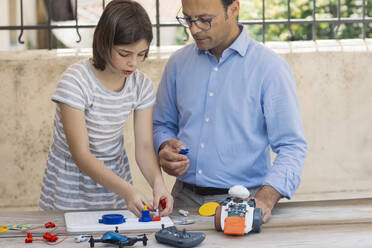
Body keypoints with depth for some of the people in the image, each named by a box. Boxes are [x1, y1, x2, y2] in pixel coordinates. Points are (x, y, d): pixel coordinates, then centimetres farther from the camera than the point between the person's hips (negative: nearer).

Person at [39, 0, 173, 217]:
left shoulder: (142, 85, -8)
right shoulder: (75, 82, -24)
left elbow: (144, 146, -10)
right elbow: (81, 155, -28)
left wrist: (158, 181, -32)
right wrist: (126, 190, -41)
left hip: (114, 178, 5)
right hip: (71, 186, -4)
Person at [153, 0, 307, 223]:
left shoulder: (270, 67, -4)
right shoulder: (179, 62, 10)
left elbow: (291, 146, -8)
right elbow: (162, 124, 22)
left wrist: (266, 198, -23)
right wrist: (165, 148, -2)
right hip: (185, 199, 3)